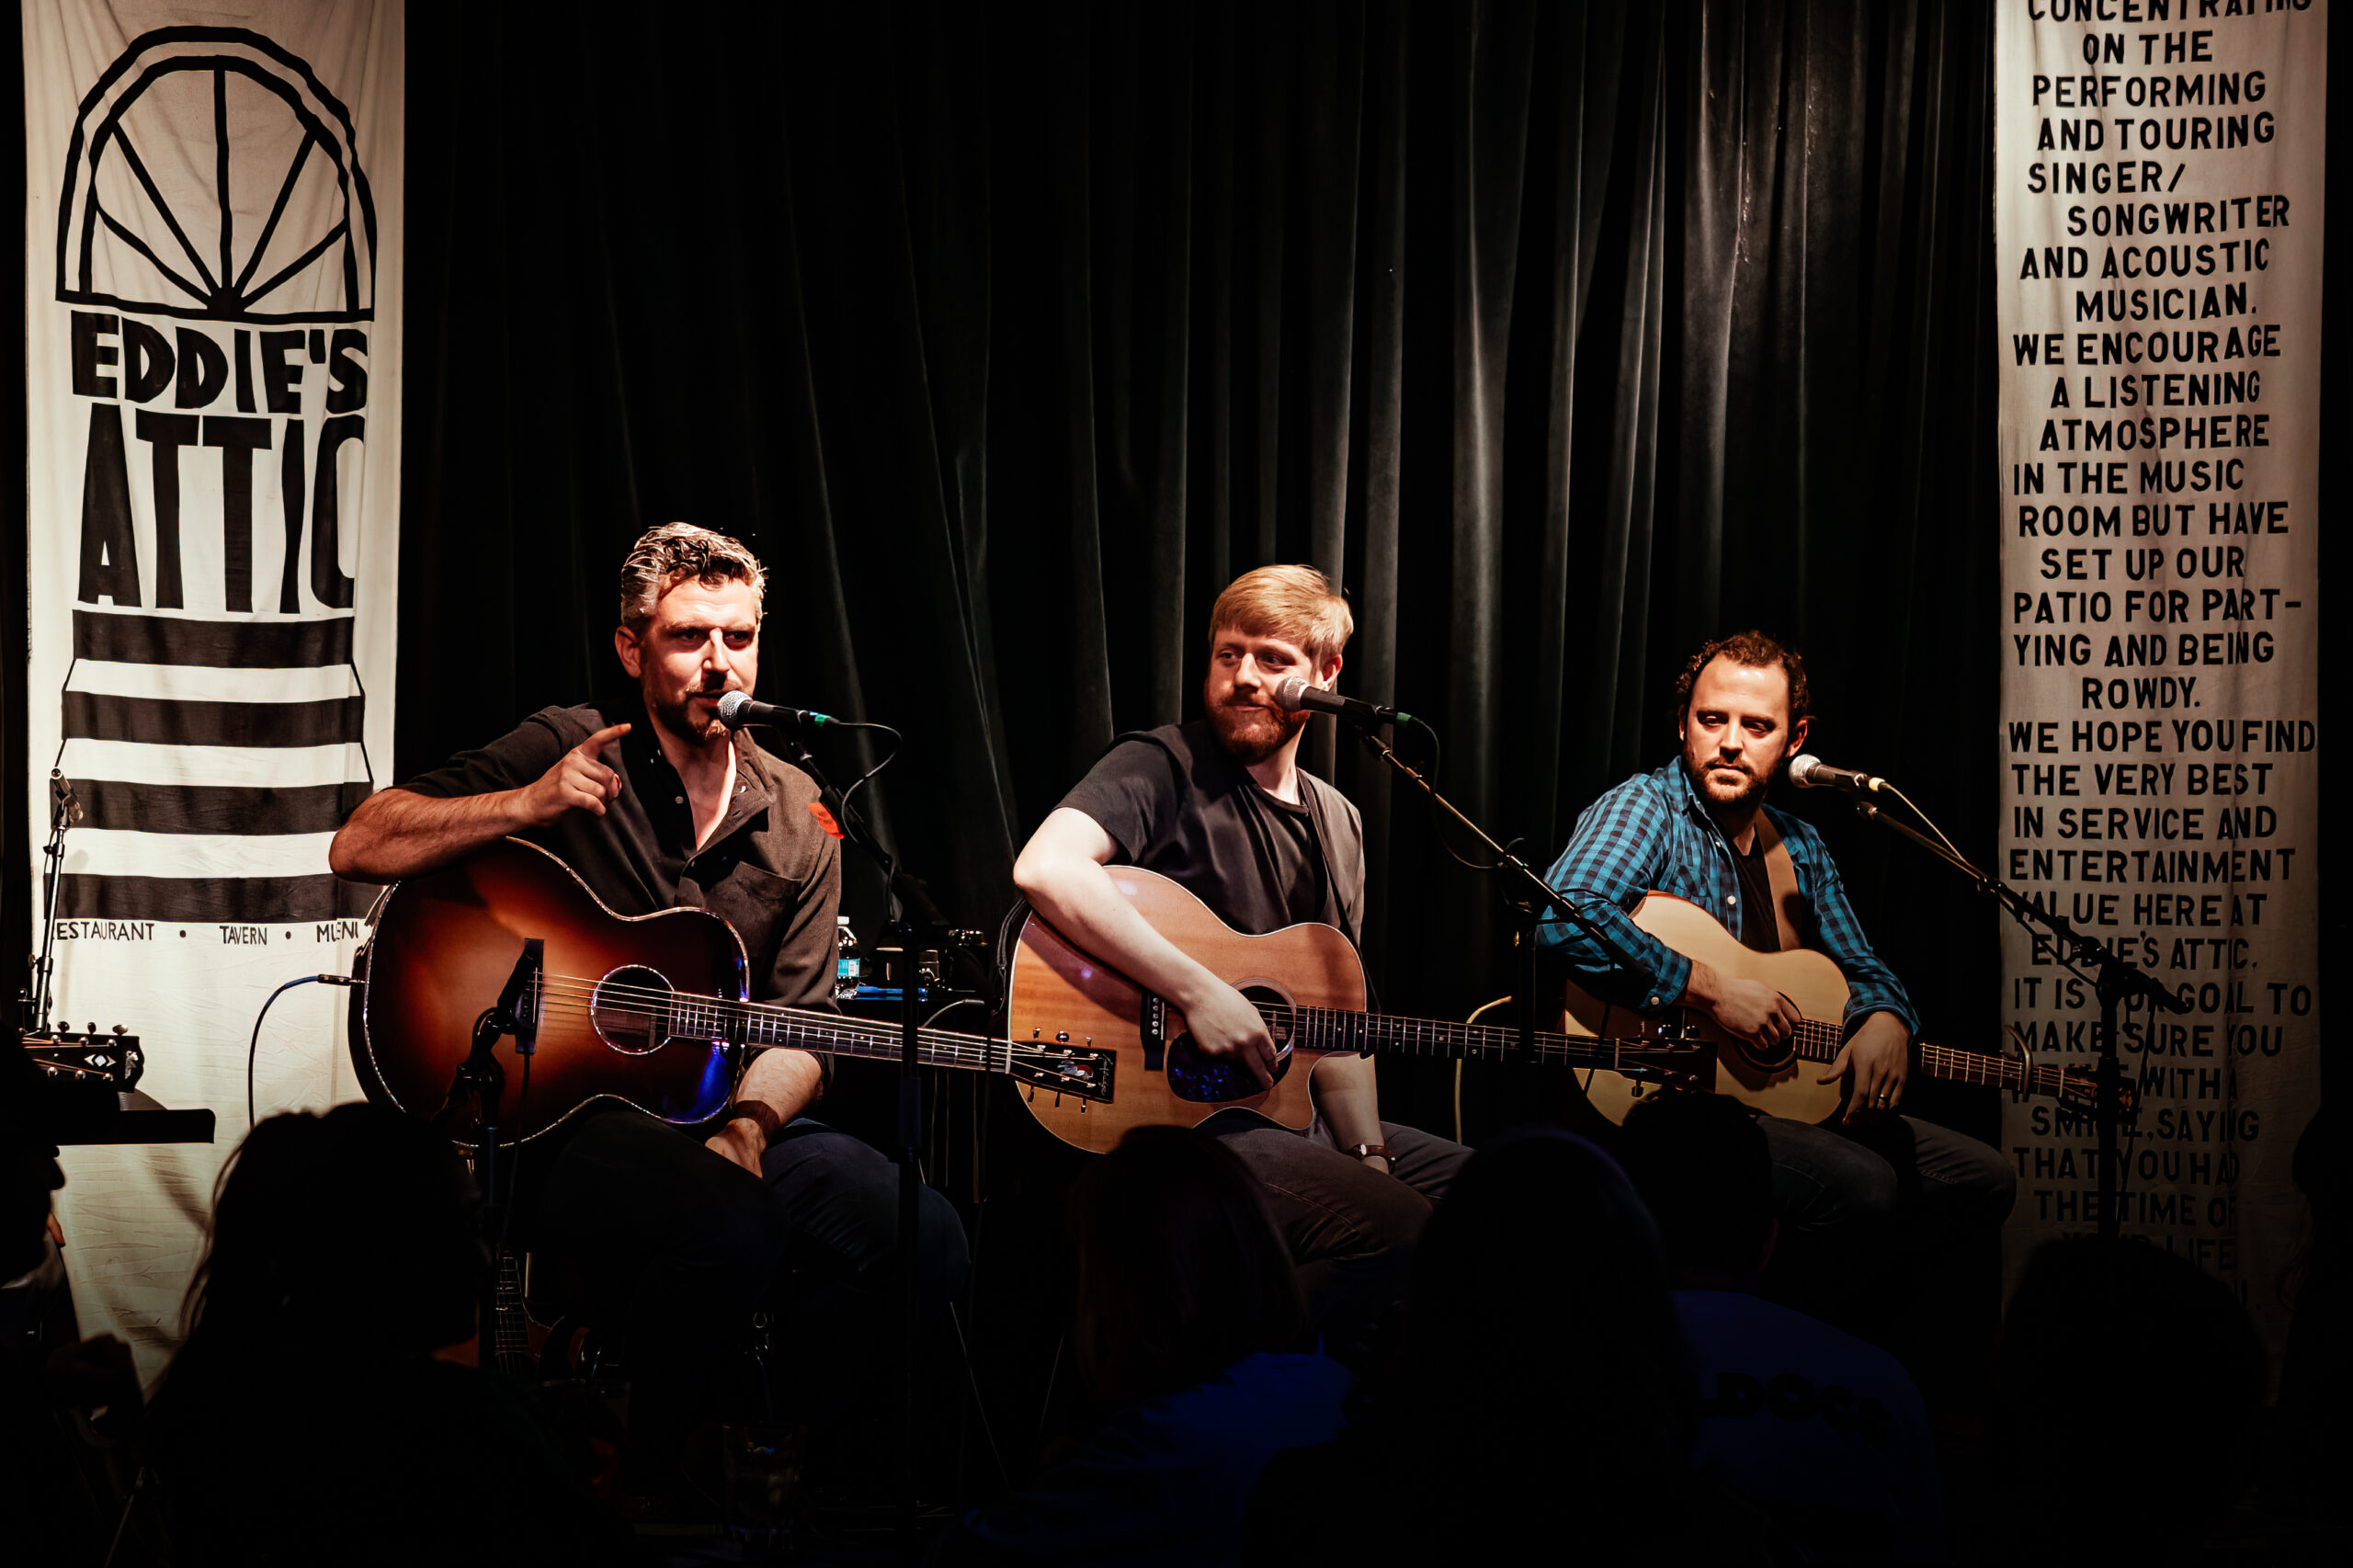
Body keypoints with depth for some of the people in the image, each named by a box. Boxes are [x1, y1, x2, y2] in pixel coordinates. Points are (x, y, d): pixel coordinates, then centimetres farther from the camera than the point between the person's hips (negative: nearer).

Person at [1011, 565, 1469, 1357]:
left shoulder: (1337, 824, 17)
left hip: (1289, 1112, 9)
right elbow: (1045, 867, -27)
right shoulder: (1166, 767, -7)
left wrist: (1369, 1158, 5)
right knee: (1401, 1231, -28)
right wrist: (1198, 991, -27)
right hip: (1170, 1116, -8)